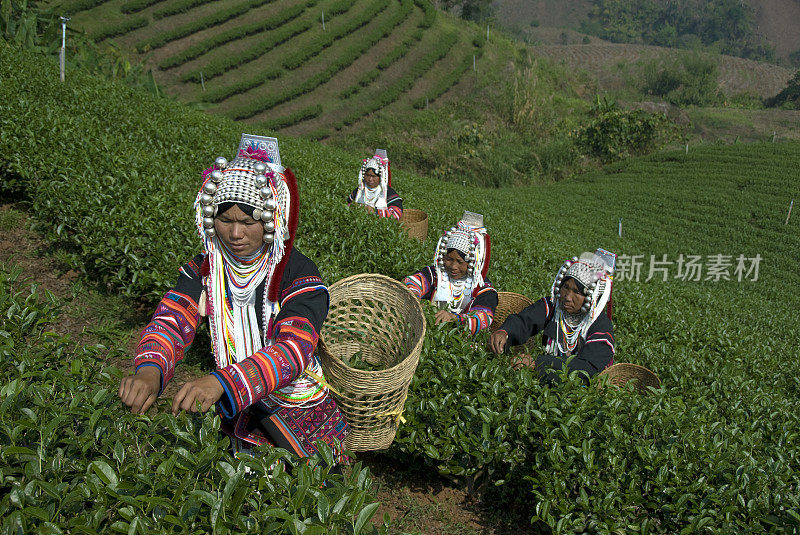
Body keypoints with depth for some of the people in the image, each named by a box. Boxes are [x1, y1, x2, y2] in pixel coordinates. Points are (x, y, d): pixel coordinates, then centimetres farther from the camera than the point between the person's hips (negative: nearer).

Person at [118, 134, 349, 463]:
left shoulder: (299, 273, -23)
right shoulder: (203, 270, -9)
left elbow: (293, 350, -36)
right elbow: (170, 323, -22)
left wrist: (221, 382, -52)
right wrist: (150, 372, -45)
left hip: (304, 410, -3)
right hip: (239, 412, 3)